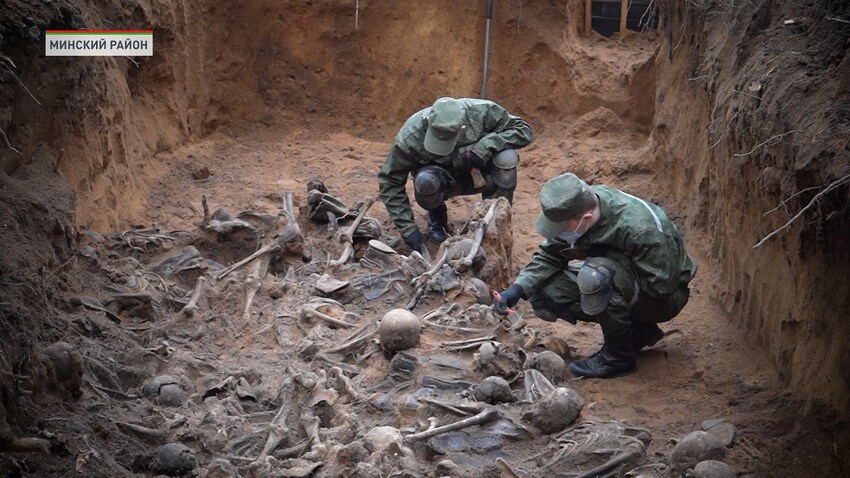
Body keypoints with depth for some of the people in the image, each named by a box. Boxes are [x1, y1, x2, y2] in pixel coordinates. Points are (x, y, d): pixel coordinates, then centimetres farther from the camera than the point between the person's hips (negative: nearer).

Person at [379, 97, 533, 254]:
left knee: (506, 158, -30)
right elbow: (390, 182, -22)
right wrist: (408, 229, -26)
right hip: (443, 180, -1)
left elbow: (523, 130, -19)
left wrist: (487, 145, -35)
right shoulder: (410, 137, -30)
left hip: (476, 175, 1)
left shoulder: (481, 112, -28)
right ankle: (437, 219, -1)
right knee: (425, 181, -36)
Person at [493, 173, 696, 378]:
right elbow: (549, 255, -5)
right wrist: (518, 288, -20)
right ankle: (638, 331, 2)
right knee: (543, 289, -10)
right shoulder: (575, 209, -15)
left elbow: (663, 285, -29)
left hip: (661, 300, -7)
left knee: (596, 274, -36)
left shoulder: (637, 228, -35)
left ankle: (617, 356, -13)